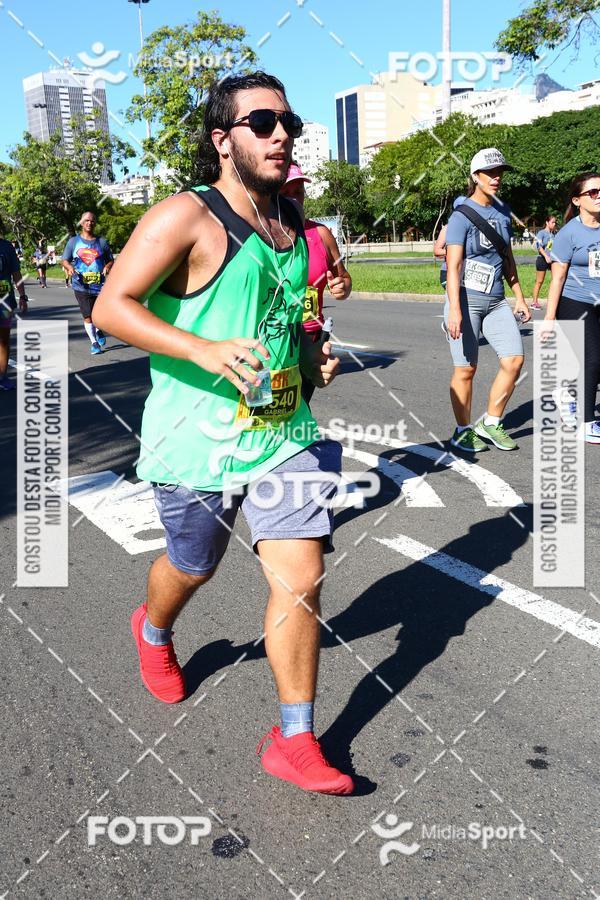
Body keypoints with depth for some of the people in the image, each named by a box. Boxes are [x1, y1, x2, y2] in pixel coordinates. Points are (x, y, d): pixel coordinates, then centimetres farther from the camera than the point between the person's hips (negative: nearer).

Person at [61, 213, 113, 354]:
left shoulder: (102, 242, 8)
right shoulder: (73, 241, 7)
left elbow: (111, 261, 13)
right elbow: (65, 260, 9)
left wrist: (108, 266, -10)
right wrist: (69, 267, -14)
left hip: (100, 286, 1)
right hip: (81, 286, -1)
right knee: (88, 316, -3)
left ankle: (99, 331, 38)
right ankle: (94, 342, 13)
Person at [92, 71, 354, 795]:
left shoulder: (292, 222, 10)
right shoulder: (185, 218, -13)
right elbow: (110, 307, -18)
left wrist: (312, 351, 8)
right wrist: (205, 350, -29)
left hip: (284, 432, 5)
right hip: (198, 442, -5)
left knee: (302, 580, -3)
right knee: (192, 568, 17)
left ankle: (294, 742, 13)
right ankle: (154, 633, 55)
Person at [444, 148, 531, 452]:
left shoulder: (502, 211, 13)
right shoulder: (462, 215, -8)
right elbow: (453, 265, -16)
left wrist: (519, 298, 19)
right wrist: (454, 309, -25)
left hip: (496, 300, 7)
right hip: (466, 298, -6)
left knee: (514, 359, -2)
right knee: (466, 369, -1)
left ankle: (490, 424, 12)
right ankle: (463, 431, 15)